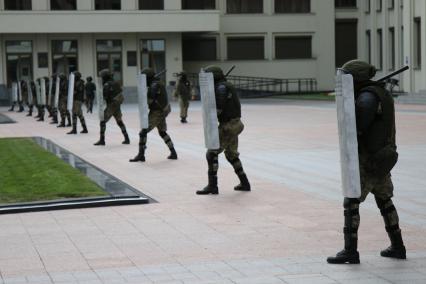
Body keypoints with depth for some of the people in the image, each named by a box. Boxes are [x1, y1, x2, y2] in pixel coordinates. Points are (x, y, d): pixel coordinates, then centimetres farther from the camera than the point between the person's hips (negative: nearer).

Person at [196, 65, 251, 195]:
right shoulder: (227, 86, 15)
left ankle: (212, 186, -4)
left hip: (227, 126, -10)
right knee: (231, 154, 22)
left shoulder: (221, 87, -15)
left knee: (212, 153, -5)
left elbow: (219, 108, -23)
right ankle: (244, 183, 27)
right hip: (234, 124, 10)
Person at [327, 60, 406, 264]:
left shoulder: (367, 96, -18)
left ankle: (350, 251, -8)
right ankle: (397, 247, 25)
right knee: (385, 201, 19)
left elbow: (357, 127, -23)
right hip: (383, 157, 10)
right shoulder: (381, 93, 13)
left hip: (368, 161, -10)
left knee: (351, 203, -6)